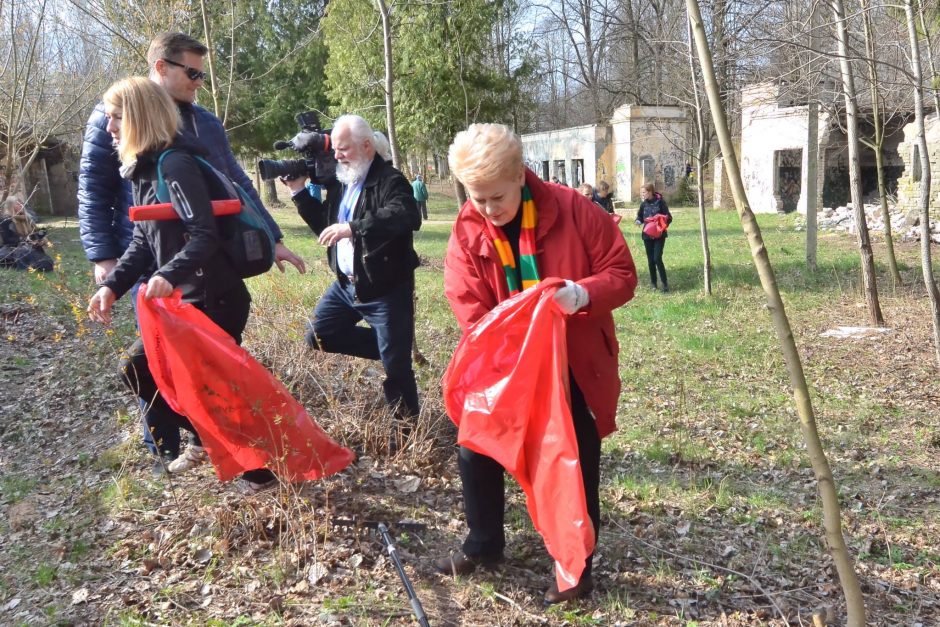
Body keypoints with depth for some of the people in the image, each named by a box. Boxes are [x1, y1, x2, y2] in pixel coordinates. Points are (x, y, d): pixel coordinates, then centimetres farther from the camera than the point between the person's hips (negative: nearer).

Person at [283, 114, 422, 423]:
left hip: (386, 289, -8)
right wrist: (298, 192, 5)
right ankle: (388, 348, 20)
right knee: (318, 335, 13)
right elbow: (324, 226, 18)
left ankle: (408, 424, 17)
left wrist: (353, 227, -42)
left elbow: (408, 216, -35)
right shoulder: (340, 181, 10)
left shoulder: (389, 180, -16)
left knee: (396, 367, -1)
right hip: (346, 284, 8)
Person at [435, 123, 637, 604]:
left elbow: (622, 273, -12)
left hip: (574, 365, -3)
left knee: (574, 465, 6)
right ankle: (483, 544, 32)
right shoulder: (466, 232, -8)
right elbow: (468, 310, -12)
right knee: (474, 452, 7)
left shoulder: (571, 210, -16)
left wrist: (583, 294, -33)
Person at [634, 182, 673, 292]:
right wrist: (638, 221, -10)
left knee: (657, 258, -13)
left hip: (659, 235, -4)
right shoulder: (643, 204, 4)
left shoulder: (660, 202, -9)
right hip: (647, 235, 4)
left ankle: (665, 282, 0)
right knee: (650, 259, 8)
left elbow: (669, 218, -7)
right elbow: (640, 216, 13)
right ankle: (653, 282, 19)